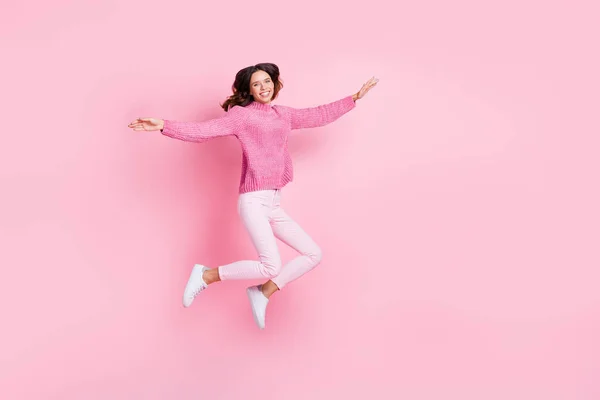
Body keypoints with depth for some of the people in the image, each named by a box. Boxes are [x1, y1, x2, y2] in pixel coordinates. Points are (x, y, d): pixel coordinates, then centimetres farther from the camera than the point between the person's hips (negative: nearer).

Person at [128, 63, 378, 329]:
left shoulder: (284, 114, 18)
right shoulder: (241, 114, 0)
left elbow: (320, 115, 26)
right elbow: (202, 131, -9)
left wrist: (356, 97, 29)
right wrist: (163, 126, -21)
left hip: (274, 205, 7)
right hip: (253, 201, -7)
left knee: (313, 254, 3)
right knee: (271, 267, -17)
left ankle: (262, 293, 11)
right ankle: (207, 275, 1)